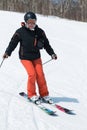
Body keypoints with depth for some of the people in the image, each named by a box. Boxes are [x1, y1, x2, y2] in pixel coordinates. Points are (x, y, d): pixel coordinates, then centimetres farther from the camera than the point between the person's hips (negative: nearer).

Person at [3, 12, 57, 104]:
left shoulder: (40, 32, -1)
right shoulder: (20, 32, -10)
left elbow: (46, 44, 6)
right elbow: (13, 43, -5)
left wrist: (52, 53, 1)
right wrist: (7, 53, -13)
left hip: (36, 57, 3)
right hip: (25, 57, -3)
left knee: (40, 74, -6)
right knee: (32, 74, -16)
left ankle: (44, 94, 8)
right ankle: (31, 95, 1)